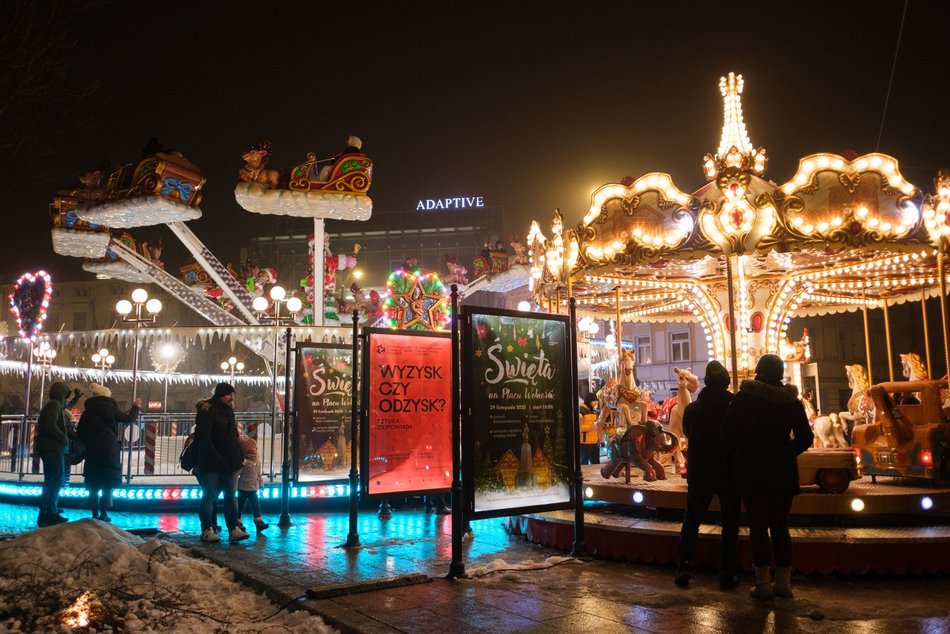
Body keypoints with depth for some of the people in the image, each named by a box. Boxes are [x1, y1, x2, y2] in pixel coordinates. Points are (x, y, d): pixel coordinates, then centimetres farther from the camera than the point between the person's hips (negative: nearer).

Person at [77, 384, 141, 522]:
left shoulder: (87, 412, 5)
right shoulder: (111, 409, -1)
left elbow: (80, 433, 5)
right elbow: (128, 418, 10)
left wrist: (86, 443, 18)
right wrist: (136, 407, 25)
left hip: (92, 450, 3)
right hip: (109, 450, -3)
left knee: (93, 483, 8)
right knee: (107, 483, 2)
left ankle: (95, 513, 7)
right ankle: (104, 513, -2)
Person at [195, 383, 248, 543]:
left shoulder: (228, 410, 15)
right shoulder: (206, 411, -10)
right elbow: (204, 439, -16)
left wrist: (239, 457, 11)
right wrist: (218, 460, -20)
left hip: (230, 463, 7)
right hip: (211, 464, -7)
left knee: (231, 496, 4)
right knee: (209, 497, 1)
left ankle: (234, 529, 3)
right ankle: (207, 531, 9)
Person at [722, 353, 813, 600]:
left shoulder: (744, 397, -6)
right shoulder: (791, 400, 1)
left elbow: (729, 431, -8)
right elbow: (805, 437, 3)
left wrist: (740, 452, 8)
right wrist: (787, 454, 15)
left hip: (752, 470, -3)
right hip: (783, 471, 3)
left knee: (758, 526, 2)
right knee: (780, 526, 12)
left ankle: (763, 584, 3)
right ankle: (783, 582, 15)